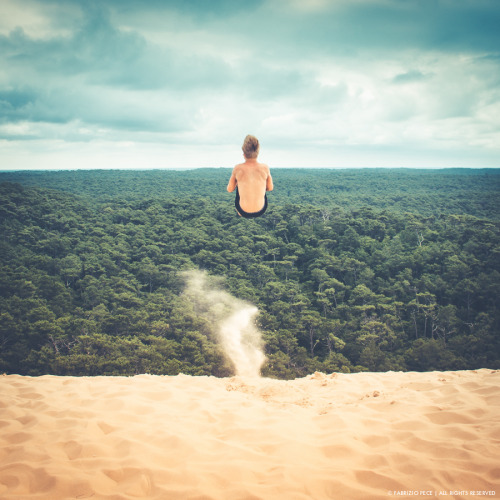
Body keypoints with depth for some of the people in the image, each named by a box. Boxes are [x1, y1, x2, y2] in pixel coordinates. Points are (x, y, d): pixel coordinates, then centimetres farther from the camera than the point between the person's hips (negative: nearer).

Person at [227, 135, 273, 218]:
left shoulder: (237, 169, -14)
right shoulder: (265, 168, -12)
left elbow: (230, 189, 1)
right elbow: (270, 188, 3)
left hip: (244, 212, 0)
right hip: (260, 211, 1)